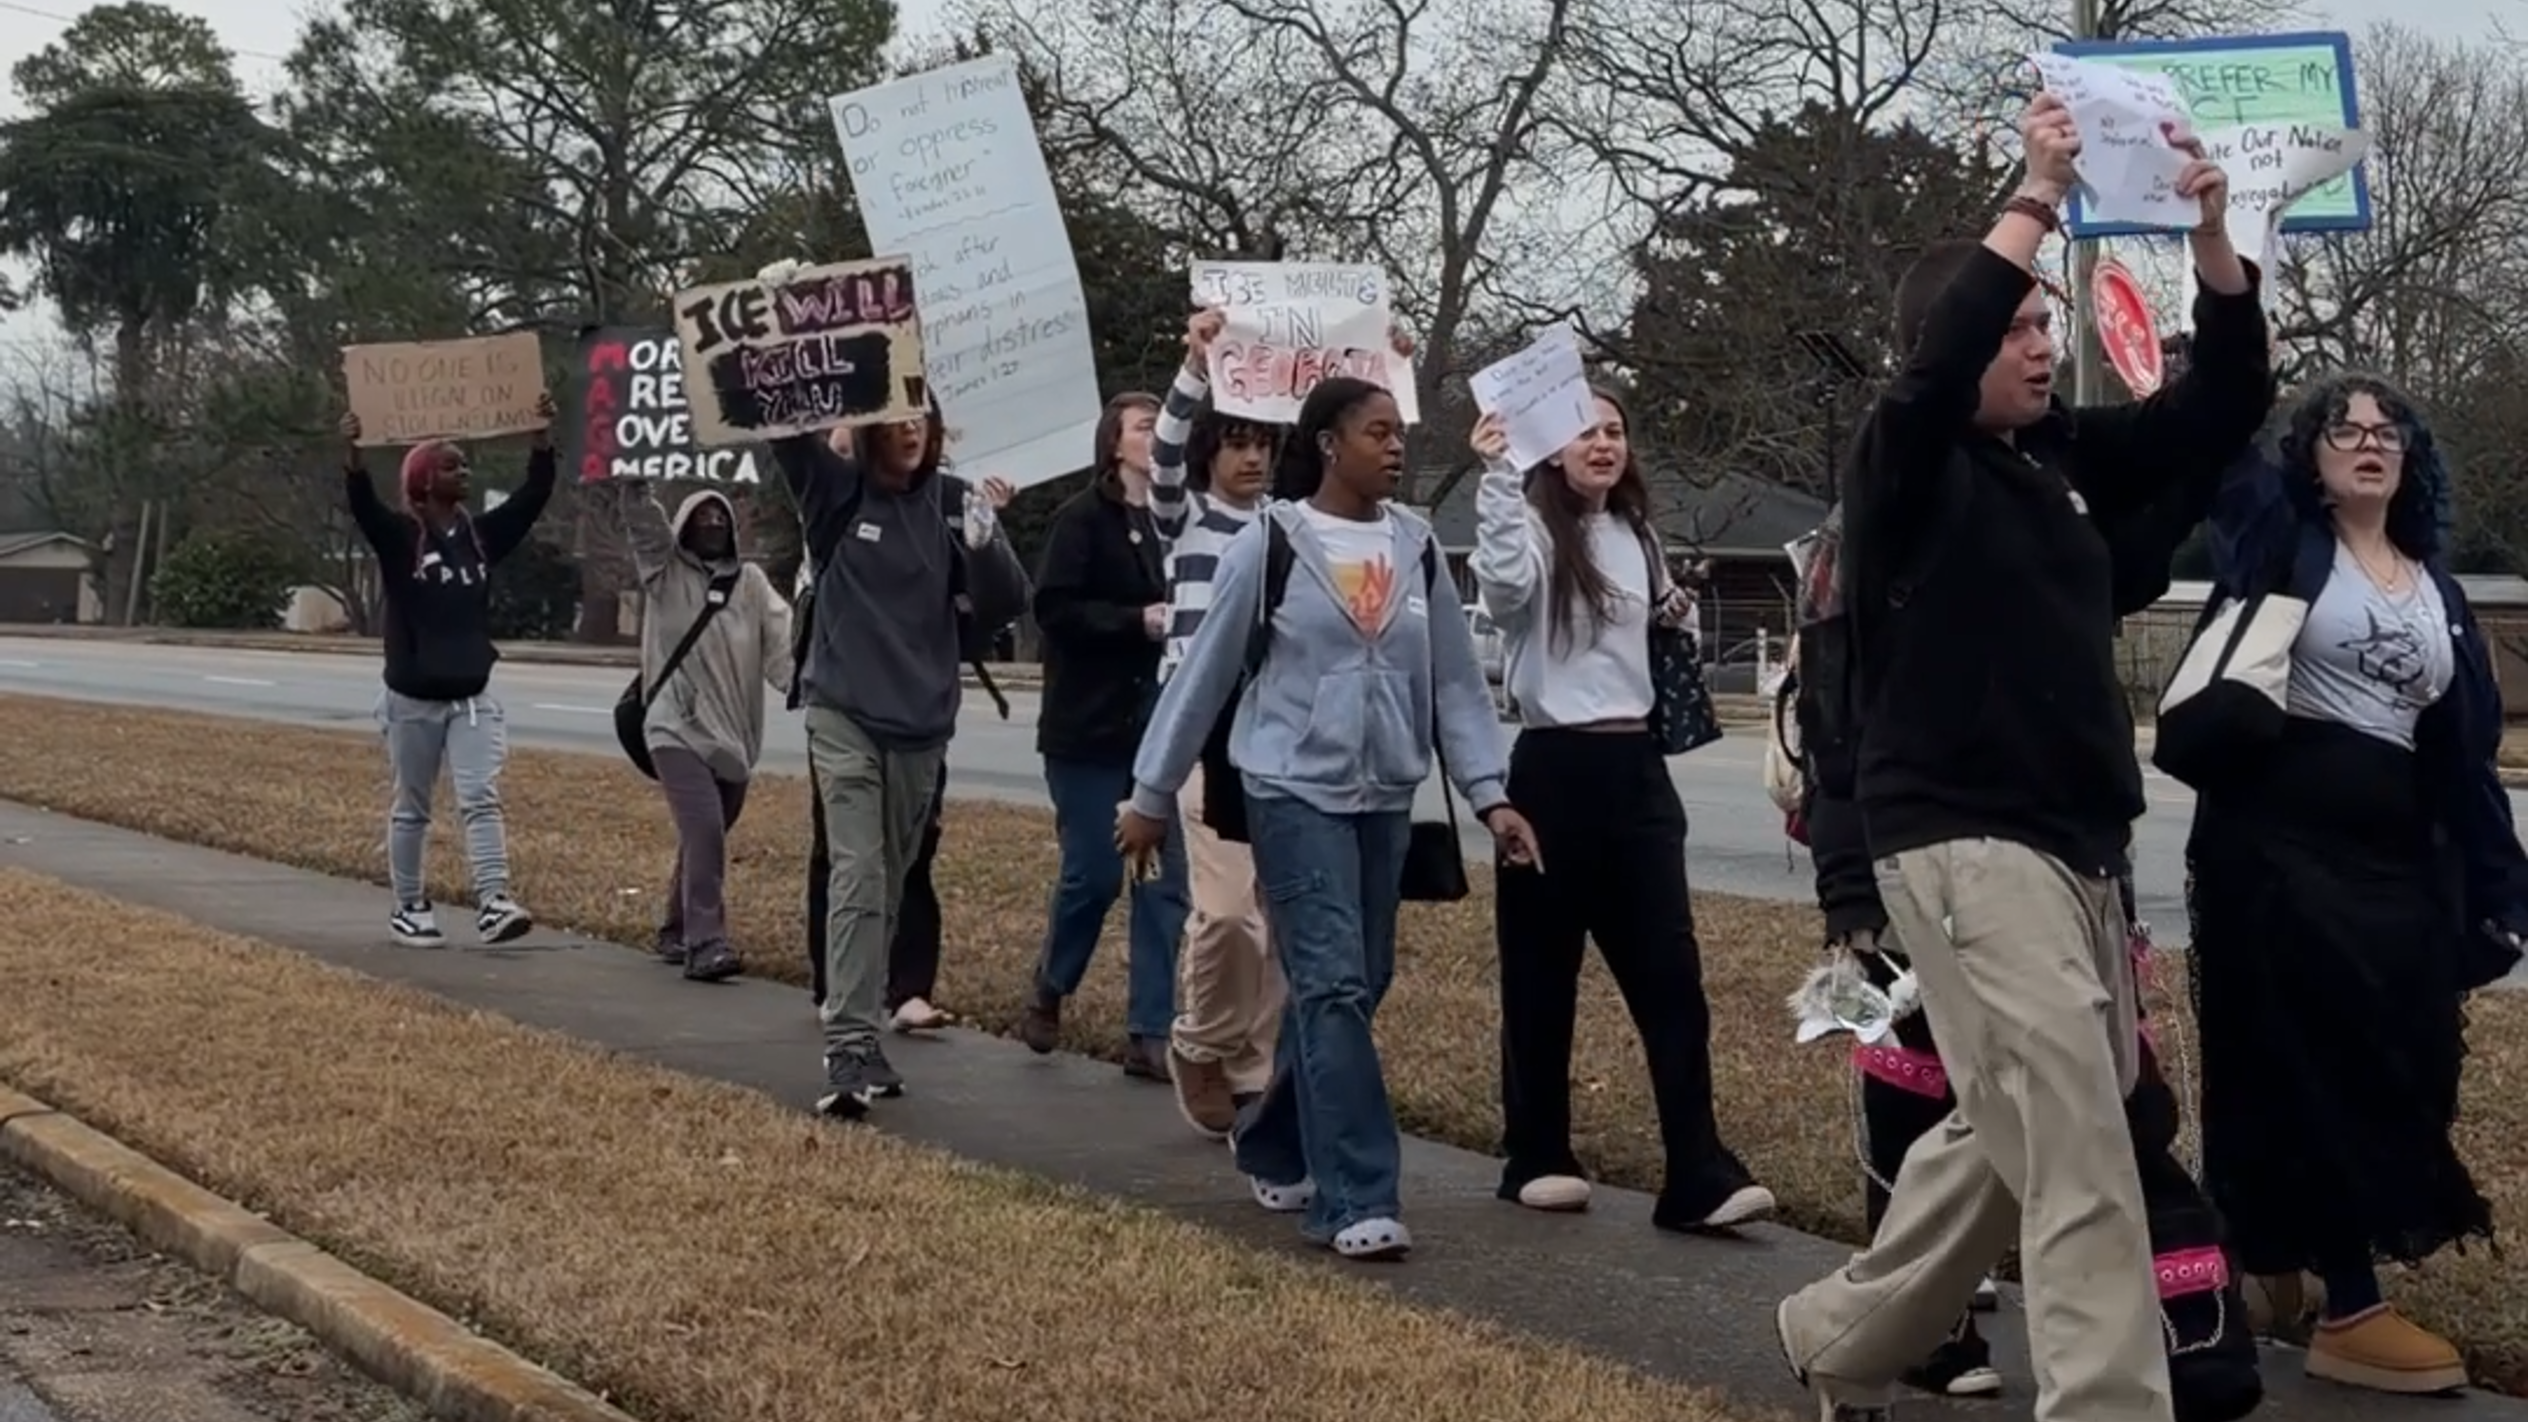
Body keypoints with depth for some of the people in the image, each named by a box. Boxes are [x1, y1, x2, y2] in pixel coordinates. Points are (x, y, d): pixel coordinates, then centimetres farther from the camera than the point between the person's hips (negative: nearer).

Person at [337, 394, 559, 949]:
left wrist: (542, 436, -11)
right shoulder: (398, 536, -7)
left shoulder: (481, 534, 5)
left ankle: (493, 904, -16)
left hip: (471, 698, 3)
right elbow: (362, 505, -26)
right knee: (411, 809, 9)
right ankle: (409, 909, 20)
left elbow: (534, 496, -1)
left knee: (481, 799, -9)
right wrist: (352, 453, -43)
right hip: (413, 701, -3)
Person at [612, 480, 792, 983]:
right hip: (677, 729, -4)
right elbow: (642, 519, -13)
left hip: (733, 735, 4)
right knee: (704, 832, -19)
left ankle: (676, 931, 33)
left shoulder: (750, 582, 8)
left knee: (706, 836, 15)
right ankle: (705, 944, -20)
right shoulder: (665, 571, 3)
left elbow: (783, 637, -6)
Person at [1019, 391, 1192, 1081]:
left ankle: (1150, 1033, 6)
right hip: (1088, 727, -5)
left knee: (1165, 881, 1)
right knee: (1094, 875, 0)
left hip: (1154, 727, 5)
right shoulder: (1082, 518, -6)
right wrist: (1138, 620, -19)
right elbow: (1054, 608, -15)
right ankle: (1047, 995, 26)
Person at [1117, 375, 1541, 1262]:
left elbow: (1456, 682, 8)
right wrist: (1153, 795, 2)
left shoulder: (1416, 548, 6)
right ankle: (1356, 1201, -10)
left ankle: (1273, 1147, 33)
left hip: (1386, 798, 5)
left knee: (1357, 985, 12)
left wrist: (1490, 795, 0)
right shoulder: (1269, 544, -7)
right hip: (1294, 791, -5)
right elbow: (1206, 673, -1)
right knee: (1332, 984, -12)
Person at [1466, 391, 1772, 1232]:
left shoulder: (1637, 538, 16)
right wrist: (1498, 474, -33)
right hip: (1553, 768, -5)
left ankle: (1699, 1178, -5)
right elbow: (1505, 587, -29)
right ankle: (1537, 1160, 17)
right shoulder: (1533, 529, -5)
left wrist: (1680, 622, 8)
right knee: (1542, 973, 3)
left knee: (1670, 971, -2)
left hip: (1636, 767, 5)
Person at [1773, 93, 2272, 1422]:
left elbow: (2226, 405, 8)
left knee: (2005, 1136, 17)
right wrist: (2036, 200, -27)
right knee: (2077, 1158, -13)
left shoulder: (2073, 456, 11)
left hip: (2075, 847, 8)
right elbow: (1935, 364, -28)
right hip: (1962, 845, -8)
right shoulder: (1903, 464, -7)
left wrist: (2211, 234, -5)